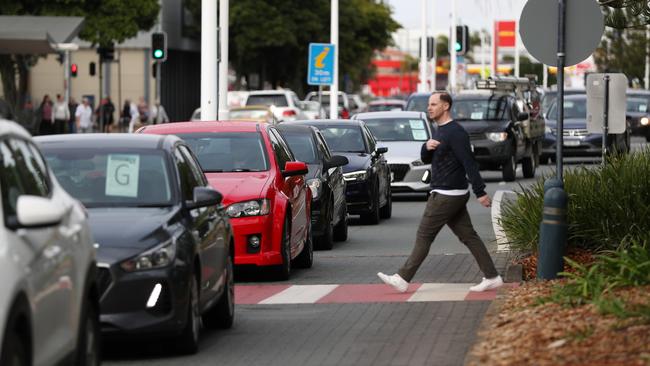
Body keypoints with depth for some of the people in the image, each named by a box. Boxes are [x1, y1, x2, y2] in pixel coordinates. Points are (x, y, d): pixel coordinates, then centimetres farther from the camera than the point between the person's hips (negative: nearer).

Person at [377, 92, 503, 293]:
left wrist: (480, 192, -23)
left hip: (447, 196, -10)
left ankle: (403, 279, 0)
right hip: (455, 195, 10)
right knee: (468, 236, 8)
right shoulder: (439, 131, 16)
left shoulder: (455, 133, -15)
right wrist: (426, 147, -8)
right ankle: (492, 277, 8)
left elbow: (469, 163, -20)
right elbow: (425, 158, 16)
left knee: (424, 236, -5)